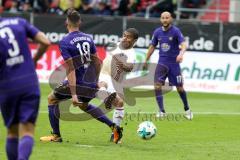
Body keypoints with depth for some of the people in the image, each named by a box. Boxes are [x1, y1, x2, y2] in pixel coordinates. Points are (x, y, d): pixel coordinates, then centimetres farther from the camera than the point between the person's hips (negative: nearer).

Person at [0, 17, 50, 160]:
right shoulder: (19, 22, 1)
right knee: (27, 131, -3)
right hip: (30, 84, 1)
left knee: (12, 131, 17)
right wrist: (34, 60, 15)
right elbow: (45, 42, -1)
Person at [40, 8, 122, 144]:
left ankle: (56, 136, 18)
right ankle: (113, 126, 22)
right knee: (84, 105, 33)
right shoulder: (88, 38, 6)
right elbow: (97, 62, 11)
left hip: (78, 83, -6)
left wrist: (73, 94, -19)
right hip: (91, 85, 6)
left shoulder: (65, 42, -12)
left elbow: (71, 69, -18)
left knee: (52, 99, 17)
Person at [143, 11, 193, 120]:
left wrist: (181, 53, -42)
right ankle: (161, 111, -10)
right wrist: (146, 61, 17)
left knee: (179, 88, 4)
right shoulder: (157, 32, 3)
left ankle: (187, 110, 25)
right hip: (162, 63, 3)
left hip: (174, 63, -3)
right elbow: (152, 46, 14)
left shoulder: (176, 31, -10)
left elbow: (183, 44, -22)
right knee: (157, 85, -15)